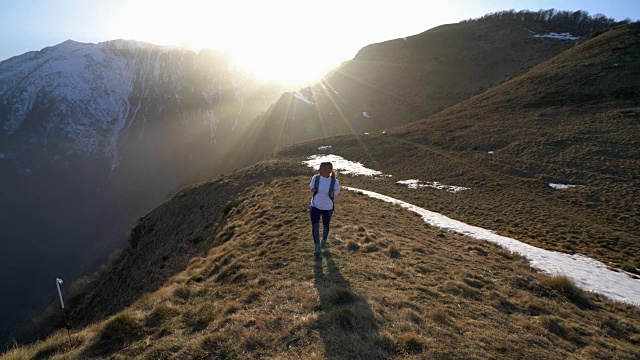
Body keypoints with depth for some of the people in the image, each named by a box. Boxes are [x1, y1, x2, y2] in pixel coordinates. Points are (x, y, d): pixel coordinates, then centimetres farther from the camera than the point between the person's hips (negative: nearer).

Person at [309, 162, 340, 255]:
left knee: (325, 225, 20)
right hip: (315, 206, 1)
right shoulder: (315, 177, -14)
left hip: (327, 208, 0)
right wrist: (312, 190, -16)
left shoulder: (334, 181, -18)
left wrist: (333, 194, -19)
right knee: (315, 226, -6)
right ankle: (317, 247, 14)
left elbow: (337, 190, 2)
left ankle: (324, 240, 50)